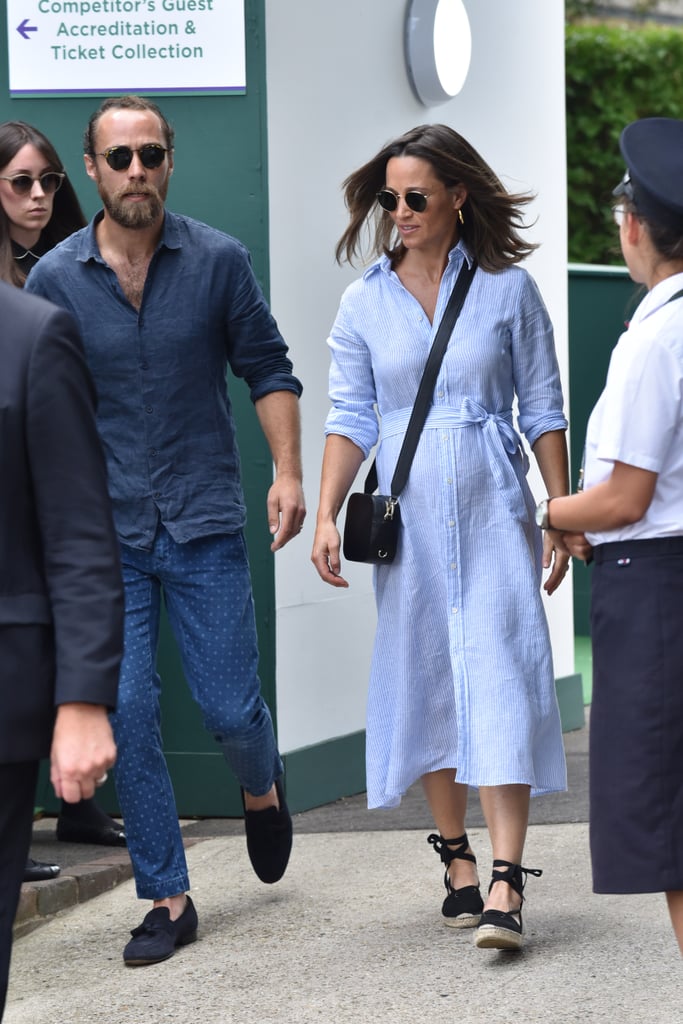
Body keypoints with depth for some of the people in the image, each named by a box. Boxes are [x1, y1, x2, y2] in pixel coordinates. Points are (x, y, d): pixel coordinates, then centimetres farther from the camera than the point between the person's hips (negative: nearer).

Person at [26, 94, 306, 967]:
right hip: (105, 534, 1)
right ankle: (166, 898, 9)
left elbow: (268, 368, 5)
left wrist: (287, 472, -5)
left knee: (231, 711, -1)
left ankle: (261, 788, 35)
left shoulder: (218, 261, -3)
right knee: (128, 718, -2)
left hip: (204, 528, -1)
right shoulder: (55, 279, -2)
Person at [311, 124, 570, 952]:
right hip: (408, 518, 2)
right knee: (424, 682, 6)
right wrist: (326, 513, -8)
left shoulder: (507, 289, 2)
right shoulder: (366, 304, 6)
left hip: (492, 512, -2)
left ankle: (505, 886, -15)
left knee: (499, 681, -10)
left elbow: (543, 410, 5)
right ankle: (457, 861, 20)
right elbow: (350, 418, 4)